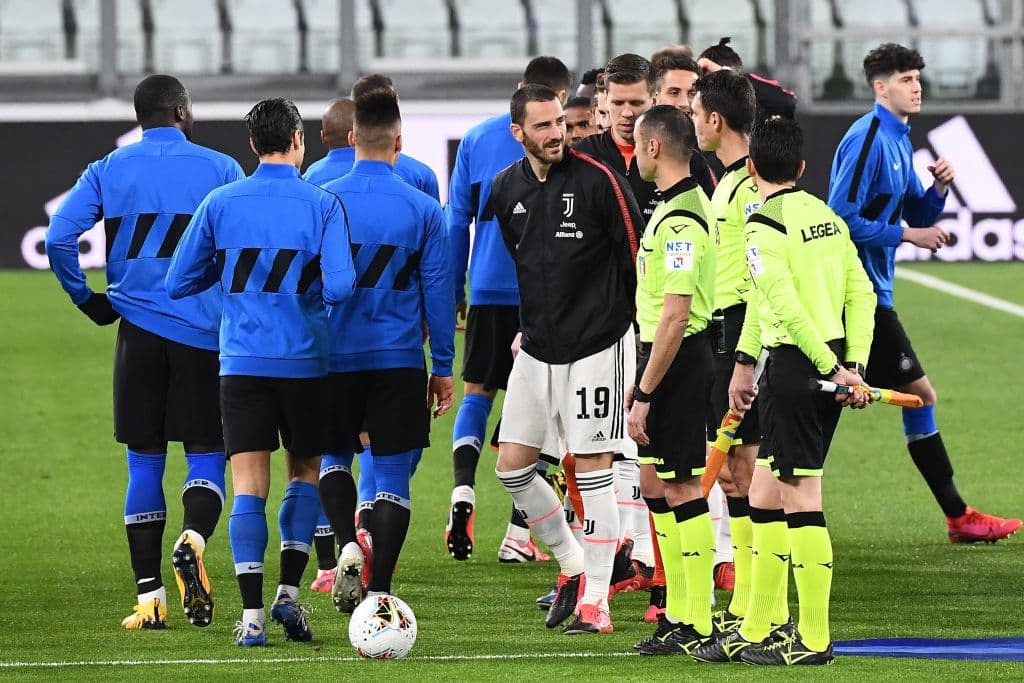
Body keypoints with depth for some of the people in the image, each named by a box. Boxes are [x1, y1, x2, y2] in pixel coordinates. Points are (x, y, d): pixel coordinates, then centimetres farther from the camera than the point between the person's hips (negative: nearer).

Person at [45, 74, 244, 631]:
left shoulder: (108, 172, 5)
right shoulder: (219, 169, 1)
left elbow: (58, 238, -5)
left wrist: (89, 301, 6)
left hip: (138, 329, 2)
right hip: (204, 332, -2)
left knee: (144, 463, 8)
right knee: (206, 457, 4)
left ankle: (148, 597, 4)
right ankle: (193, 542, -26)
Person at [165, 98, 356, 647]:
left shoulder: (219, 204, 1)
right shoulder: (322, 205, -4)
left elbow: (178, 283, 5)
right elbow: (339, 287, -13)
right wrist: (310, 287, 10)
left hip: (241, 360, 1)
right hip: (305, 360, -1)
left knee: (249, 485, -1)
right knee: (305, 472, 17)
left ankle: (252, 615, -9)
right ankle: (289, 592, 5)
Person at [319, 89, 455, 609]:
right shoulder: (423, 209, -2)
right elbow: (438, 292, 1)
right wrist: (443, 368, 9)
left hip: (334, 357, 1)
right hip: (400, 362, -1)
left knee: (333, 459, 18)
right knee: (393, 476, 4)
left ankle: (348, 546, -8)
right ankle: (379, 594, -2)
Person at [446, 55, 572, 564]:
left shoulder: (477, 139, 7)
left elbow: (457, 221, 9)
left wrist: (453, 293, 15)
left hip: (488, 289, 2)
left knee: (477, 393, 14)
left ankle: (463, 489, -12)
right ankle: (518, 535, 5)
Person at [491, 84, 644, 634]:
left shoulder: (596, 180, -11)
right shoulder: (505, 189, 6)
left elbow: (636, 253, -7)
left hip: (596, 342, -6)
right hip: (537, 347, 6)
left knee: (591, 464, -5)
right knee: (511, 463, 4)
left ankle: (594, 598, 0)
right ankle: (572, 564, 22)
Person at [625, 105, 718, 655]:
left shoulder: (679, 219, -20)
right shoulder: (677, 205, 13)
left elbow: (674, 315, -23)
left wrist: (646, 393, -21)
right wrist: (640, 378, 22)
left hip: (676, 360, -10)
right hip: (664, 356, 10)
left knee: (683, 487, -6)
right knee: (655, 483, 15)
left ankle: (697, 627, -2)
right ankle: (677, 613, 22)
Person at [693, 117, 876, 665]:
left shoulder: (765, 226, -11)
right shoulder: (827, 216, 13)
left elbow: (788, 306, -19)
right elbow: (861, 292, 11)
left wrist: (834, 370, -16)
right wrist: (852, 364, 7)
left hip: (796, 367, -9)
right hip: (829, 365, 9)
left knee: (801, 499, -5)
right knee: (765, 499, 15)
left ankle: (813, 640, -4)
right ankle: (755, 632, 21)